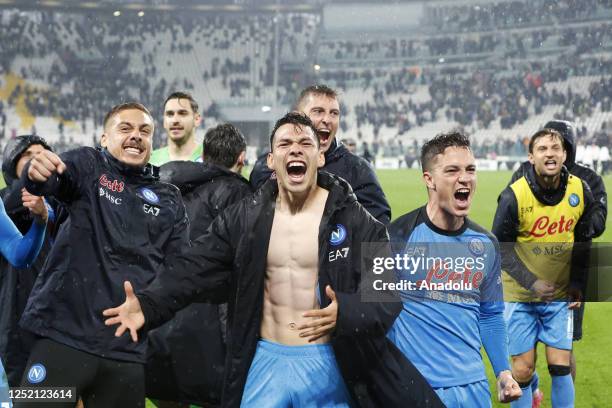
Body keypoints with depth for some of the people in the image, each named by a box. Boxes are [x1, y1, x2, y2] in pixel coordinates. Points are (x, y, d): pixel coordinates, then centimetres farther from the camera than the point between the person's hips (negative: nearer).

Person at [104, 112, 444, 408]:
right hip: (264, 363, 2)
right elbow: (193, 268, -2)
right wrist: (148, 305, -19)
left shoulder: (355, 220, -5)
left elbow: (389, 291, -6)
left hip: (330, 365, -2)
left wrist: (345, 313, -27)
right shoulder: (244, 218, 3)